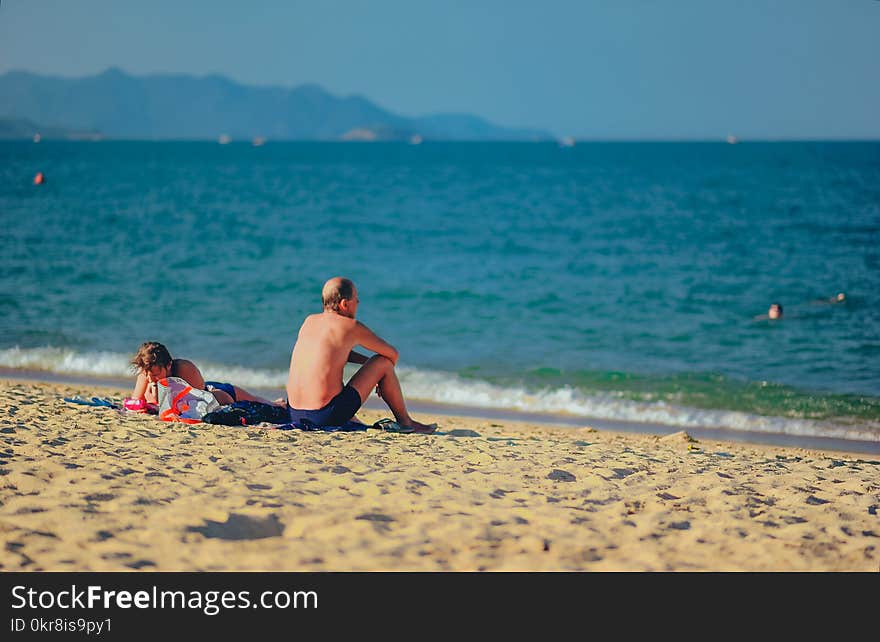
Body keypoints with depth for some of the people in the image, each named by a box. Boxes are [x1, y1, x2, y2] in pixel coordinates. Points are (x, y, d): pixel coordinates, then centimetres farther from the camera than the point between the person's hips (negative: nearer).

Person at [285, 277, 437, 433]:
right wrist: (382, 374, 29)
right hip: (328, 416, -7)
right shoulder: (352, 327, -4)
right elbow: (393, 353, 9)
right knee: (383, 362, 7)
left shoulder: (309, 321, 13)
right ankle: (405, 422, 21)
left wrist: (367, 361, 25)